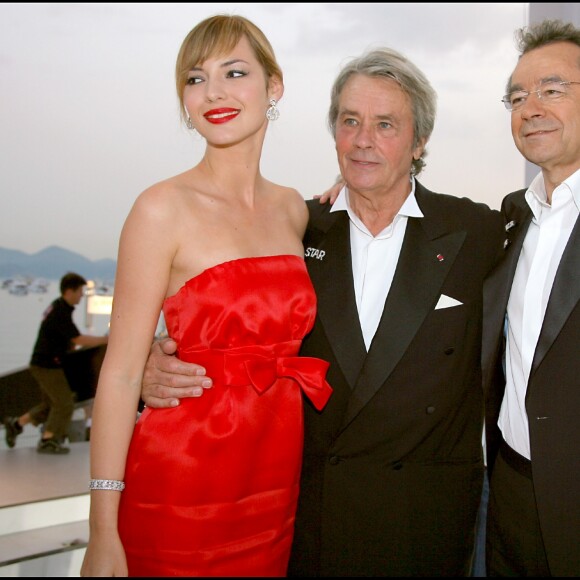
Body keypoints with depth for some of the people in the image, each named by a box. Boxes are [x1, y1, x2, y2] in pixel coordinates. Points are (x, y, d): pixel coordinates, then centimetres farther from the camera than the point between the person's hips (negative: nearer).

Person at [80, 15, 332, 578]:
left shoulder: (293, 210, 6)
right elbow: (121, 372, -12)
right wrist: (102, 530, -14)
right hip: (182, 484, -5)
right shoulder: (164, 209, -11)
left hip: (276, 481, 5)